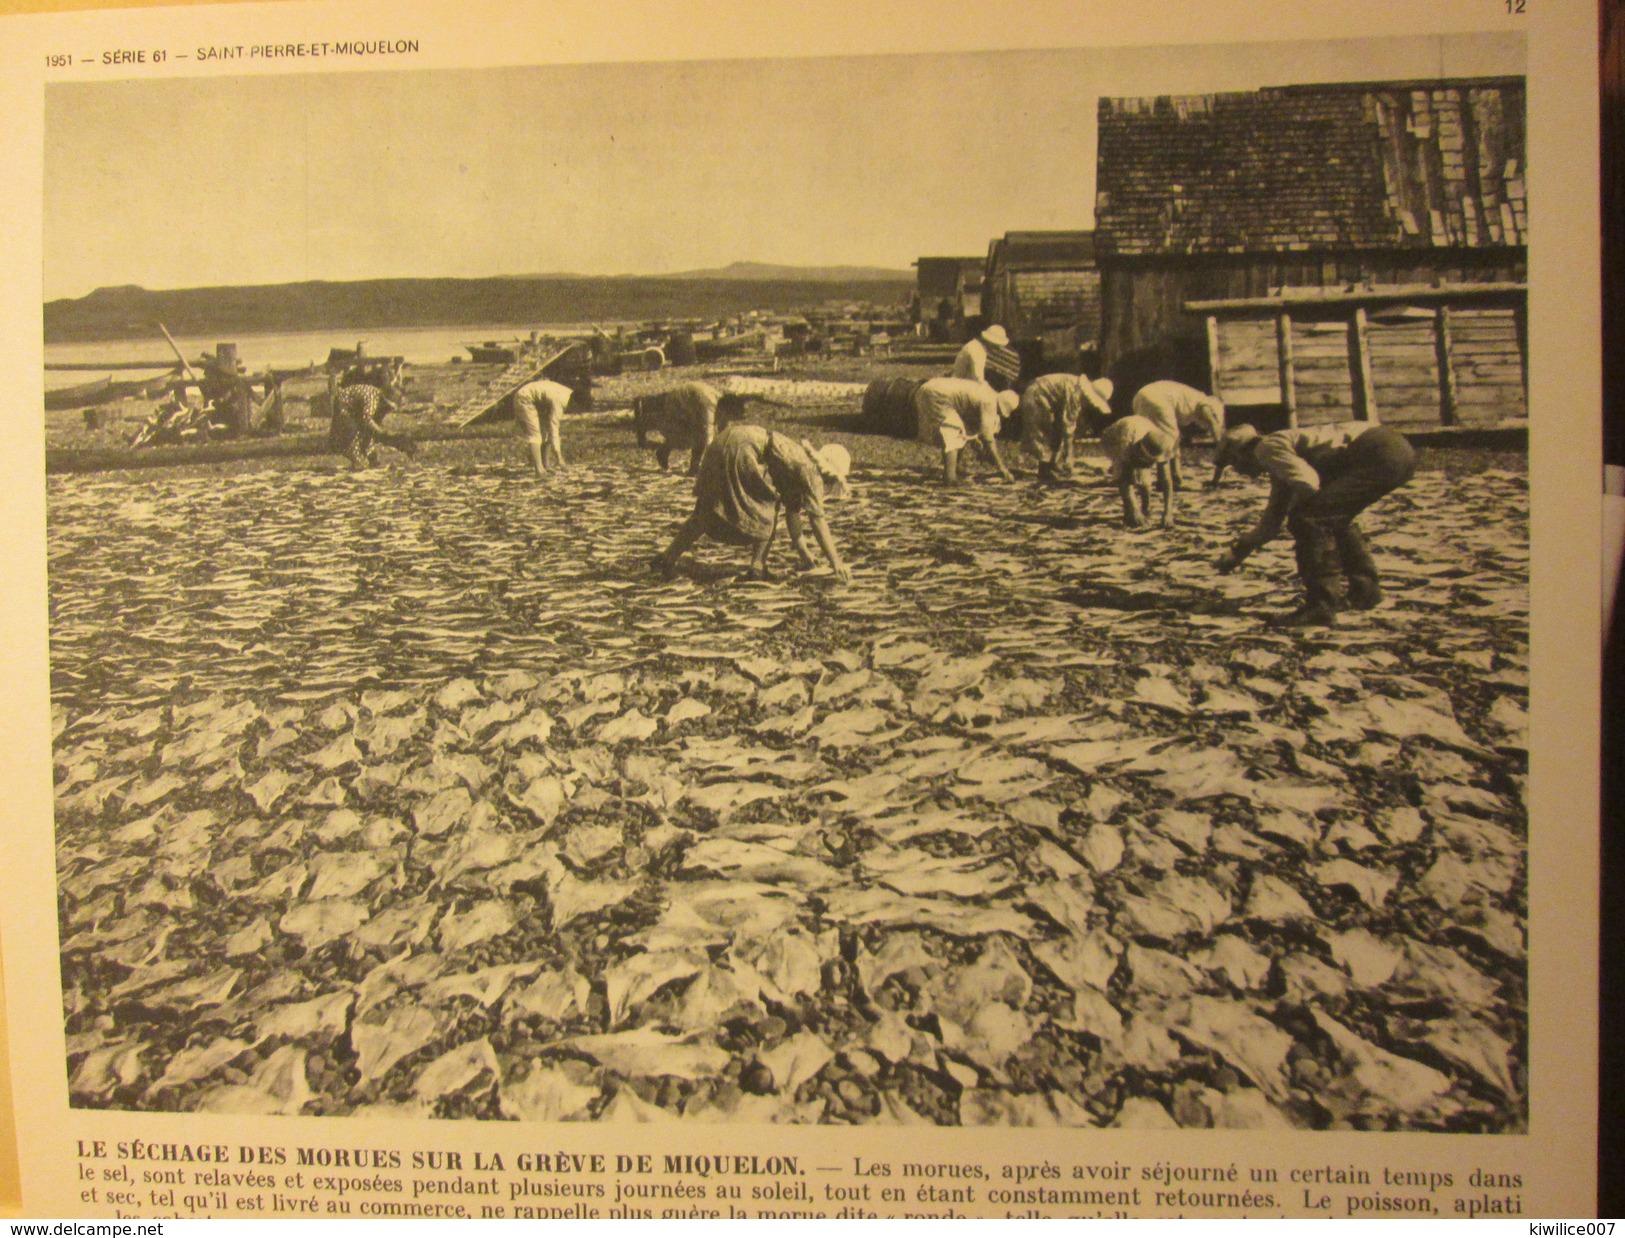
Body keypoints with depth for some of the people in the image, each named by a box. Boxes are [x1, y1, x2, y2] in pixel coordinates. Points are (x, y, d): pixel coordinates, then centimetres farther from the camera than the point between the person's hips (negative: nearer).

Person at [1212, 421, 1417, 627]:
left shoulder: (1268, 447, -2)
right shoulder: (1281, 460, 27)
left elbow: (1308, 483, -17)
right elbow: (1272, 520, 35)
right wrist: (1239, 549, 38)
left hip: (1381, 454, -11)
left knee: (1308, 517, -13)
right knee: (1332, 517, 27)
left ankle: (1321, 606, -11)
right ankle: (1365, 589, 34)